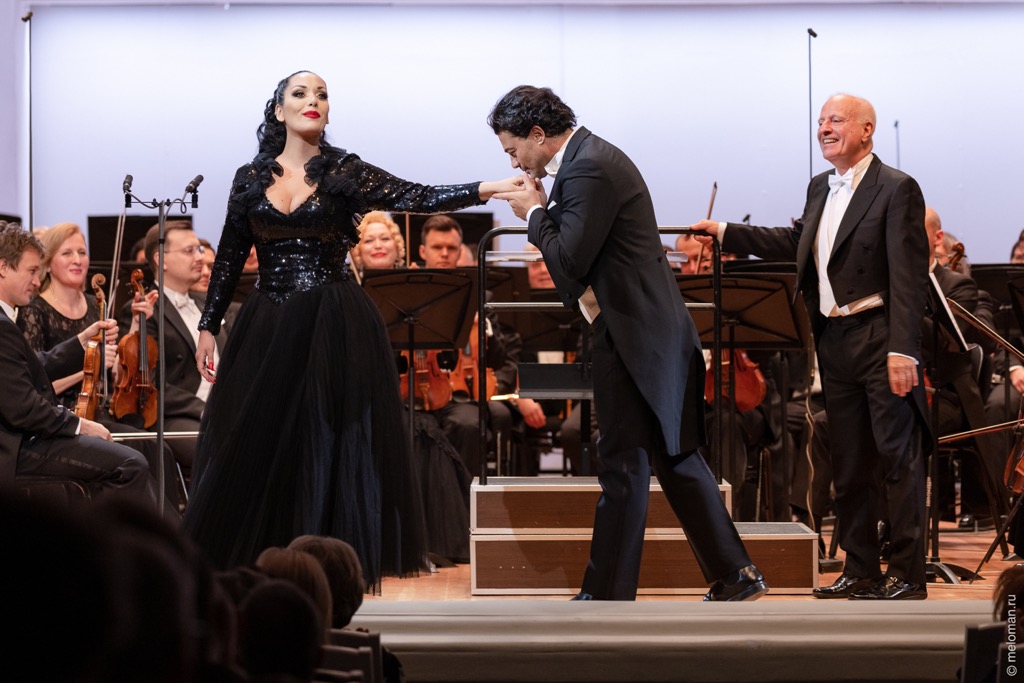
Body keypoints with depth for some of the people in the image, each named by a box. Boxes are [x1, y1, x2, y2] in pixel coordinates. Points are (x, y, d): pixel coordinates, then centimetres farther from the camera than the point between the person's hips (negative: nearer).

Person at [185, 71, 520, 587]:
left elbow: (415, 197, -10)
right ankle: (251, 570, 11)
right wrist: (208, 325, 9)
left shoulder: (345, 173, 1)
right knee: (254, 449, 2)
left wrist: (485, 189, -24)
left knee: (330, 447, -2)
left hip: (334, 330, -2)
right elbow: (229, 257, 12)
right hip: (266, 330, 2)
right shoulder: (251, 178, 8)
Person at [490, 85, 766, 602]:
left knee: (623, 463, -3)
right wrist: (544, 209, 2)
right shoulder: (588, 159, 15)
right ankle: (735, 575, 17)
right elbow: (580, 245, 17)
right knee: (674, 455, 13)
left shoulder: (590, 169, -17)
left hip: (633, 335, -11)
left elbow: (570, 259, -20)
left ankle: (607, 594, 4)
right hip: (646, 328, 11)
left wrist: (534, 213, -6)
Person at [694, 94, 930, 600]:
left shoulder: (896, 189, -9)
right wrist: (725, 234, 23)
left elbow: (908, 274, -15)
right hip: (834, 343, 8)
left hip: (881, 342, -8)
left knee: (899, 457, -3)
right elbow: (797, 244, 27)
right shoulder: (820, 188, 15)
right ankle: (861, 571, 20)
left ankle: (907, 574, 1)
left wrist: (903, 349, -21)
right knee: (849, 463, 12)